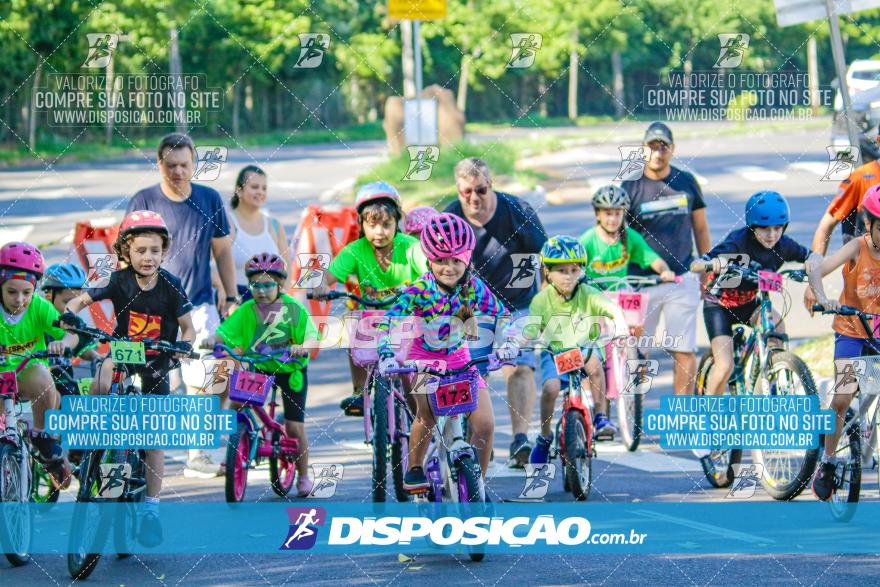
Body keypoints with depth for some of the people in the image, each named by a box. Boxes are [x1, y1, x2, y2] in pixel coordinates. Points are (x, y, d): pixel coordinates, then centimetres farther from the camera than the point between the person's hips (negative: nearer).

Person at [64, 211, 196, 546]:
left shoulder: (171, 287, -13)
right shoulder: (119, 281, -12)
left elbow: (188, 328, -6)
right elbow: (81, 299, -9)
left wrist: (184, 346, -27)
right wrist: (70, 314, -31)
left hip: (156, 366, -1)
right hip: (123, 354, 1)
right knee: (101, 381, -35)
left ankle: (151, 508, 9)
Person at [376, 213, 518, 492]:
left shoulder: (474, 287, -20)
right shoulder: (419, 290, -26)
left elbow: (502, 315, -10)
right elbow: (386, 324, -30)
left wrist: (508, 342, -30)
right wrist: (386, 356, -47)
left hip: (457, 355, 2)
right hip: (423, 354, -2)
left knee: (485, 424, -11)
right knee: (427, 415, -24)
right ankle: (414, 469, 2)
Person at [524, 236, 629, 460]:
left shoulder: (588, 295, -10)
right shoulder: (542, 299, -10)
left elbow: (613, 310, -20)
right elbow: (531, 328, -17)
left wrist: (619, 325, -42)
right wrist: (529, 339, -40)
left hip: (585, 349, 0)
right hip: (554, 353, 0)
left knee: (594, 362, -37)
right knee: (550, 388, -28)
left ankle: (601, 416, -25)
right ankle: (544, 437, -2)